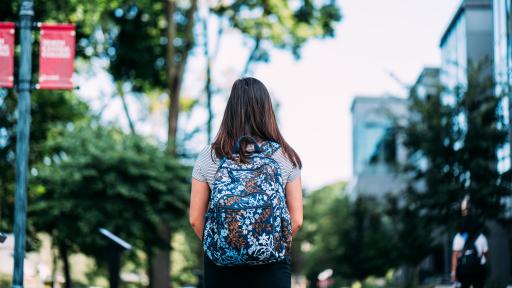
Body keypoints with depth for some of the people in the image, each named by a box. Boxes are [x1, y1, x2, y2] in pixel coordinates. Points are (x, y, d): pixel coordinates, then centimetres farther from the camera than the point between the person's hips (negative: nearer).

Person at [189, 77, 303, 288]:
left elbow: (195, 219, -1)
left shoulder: (208, 156, -4)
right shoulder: (285, 156, -4)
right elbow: (296, 220, -3)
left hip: (220, 269, 1)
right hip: (272, 270, -1)